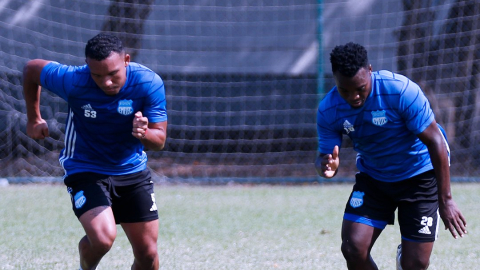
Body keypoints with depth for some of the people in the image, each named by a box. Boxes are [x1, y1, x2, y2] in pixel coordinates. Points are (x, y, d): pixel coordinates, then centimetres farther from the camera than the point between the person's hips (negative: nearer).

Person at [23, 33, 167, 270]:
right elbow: (31, 68, -3)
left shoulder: (149, 83, -19)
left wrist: (145, 134, -39)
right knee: (102, 238, -26)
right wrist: (34, 119, 6)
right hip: (85, 169, -2)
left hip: (133, 170, 3)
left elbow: (159, 140, -15)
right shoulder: (73, 81, -22)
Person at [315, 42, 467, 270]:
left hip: (420, 173, -3)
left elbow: (435, 141, -22)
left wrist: (445, 200, -21)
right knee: (353, 249, -15)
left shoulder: (401, 90, -27)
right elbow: (324, 155, -8)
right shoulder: (328, 110, -15)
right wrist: (325, 166, -36)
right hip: (372, 177, 3)